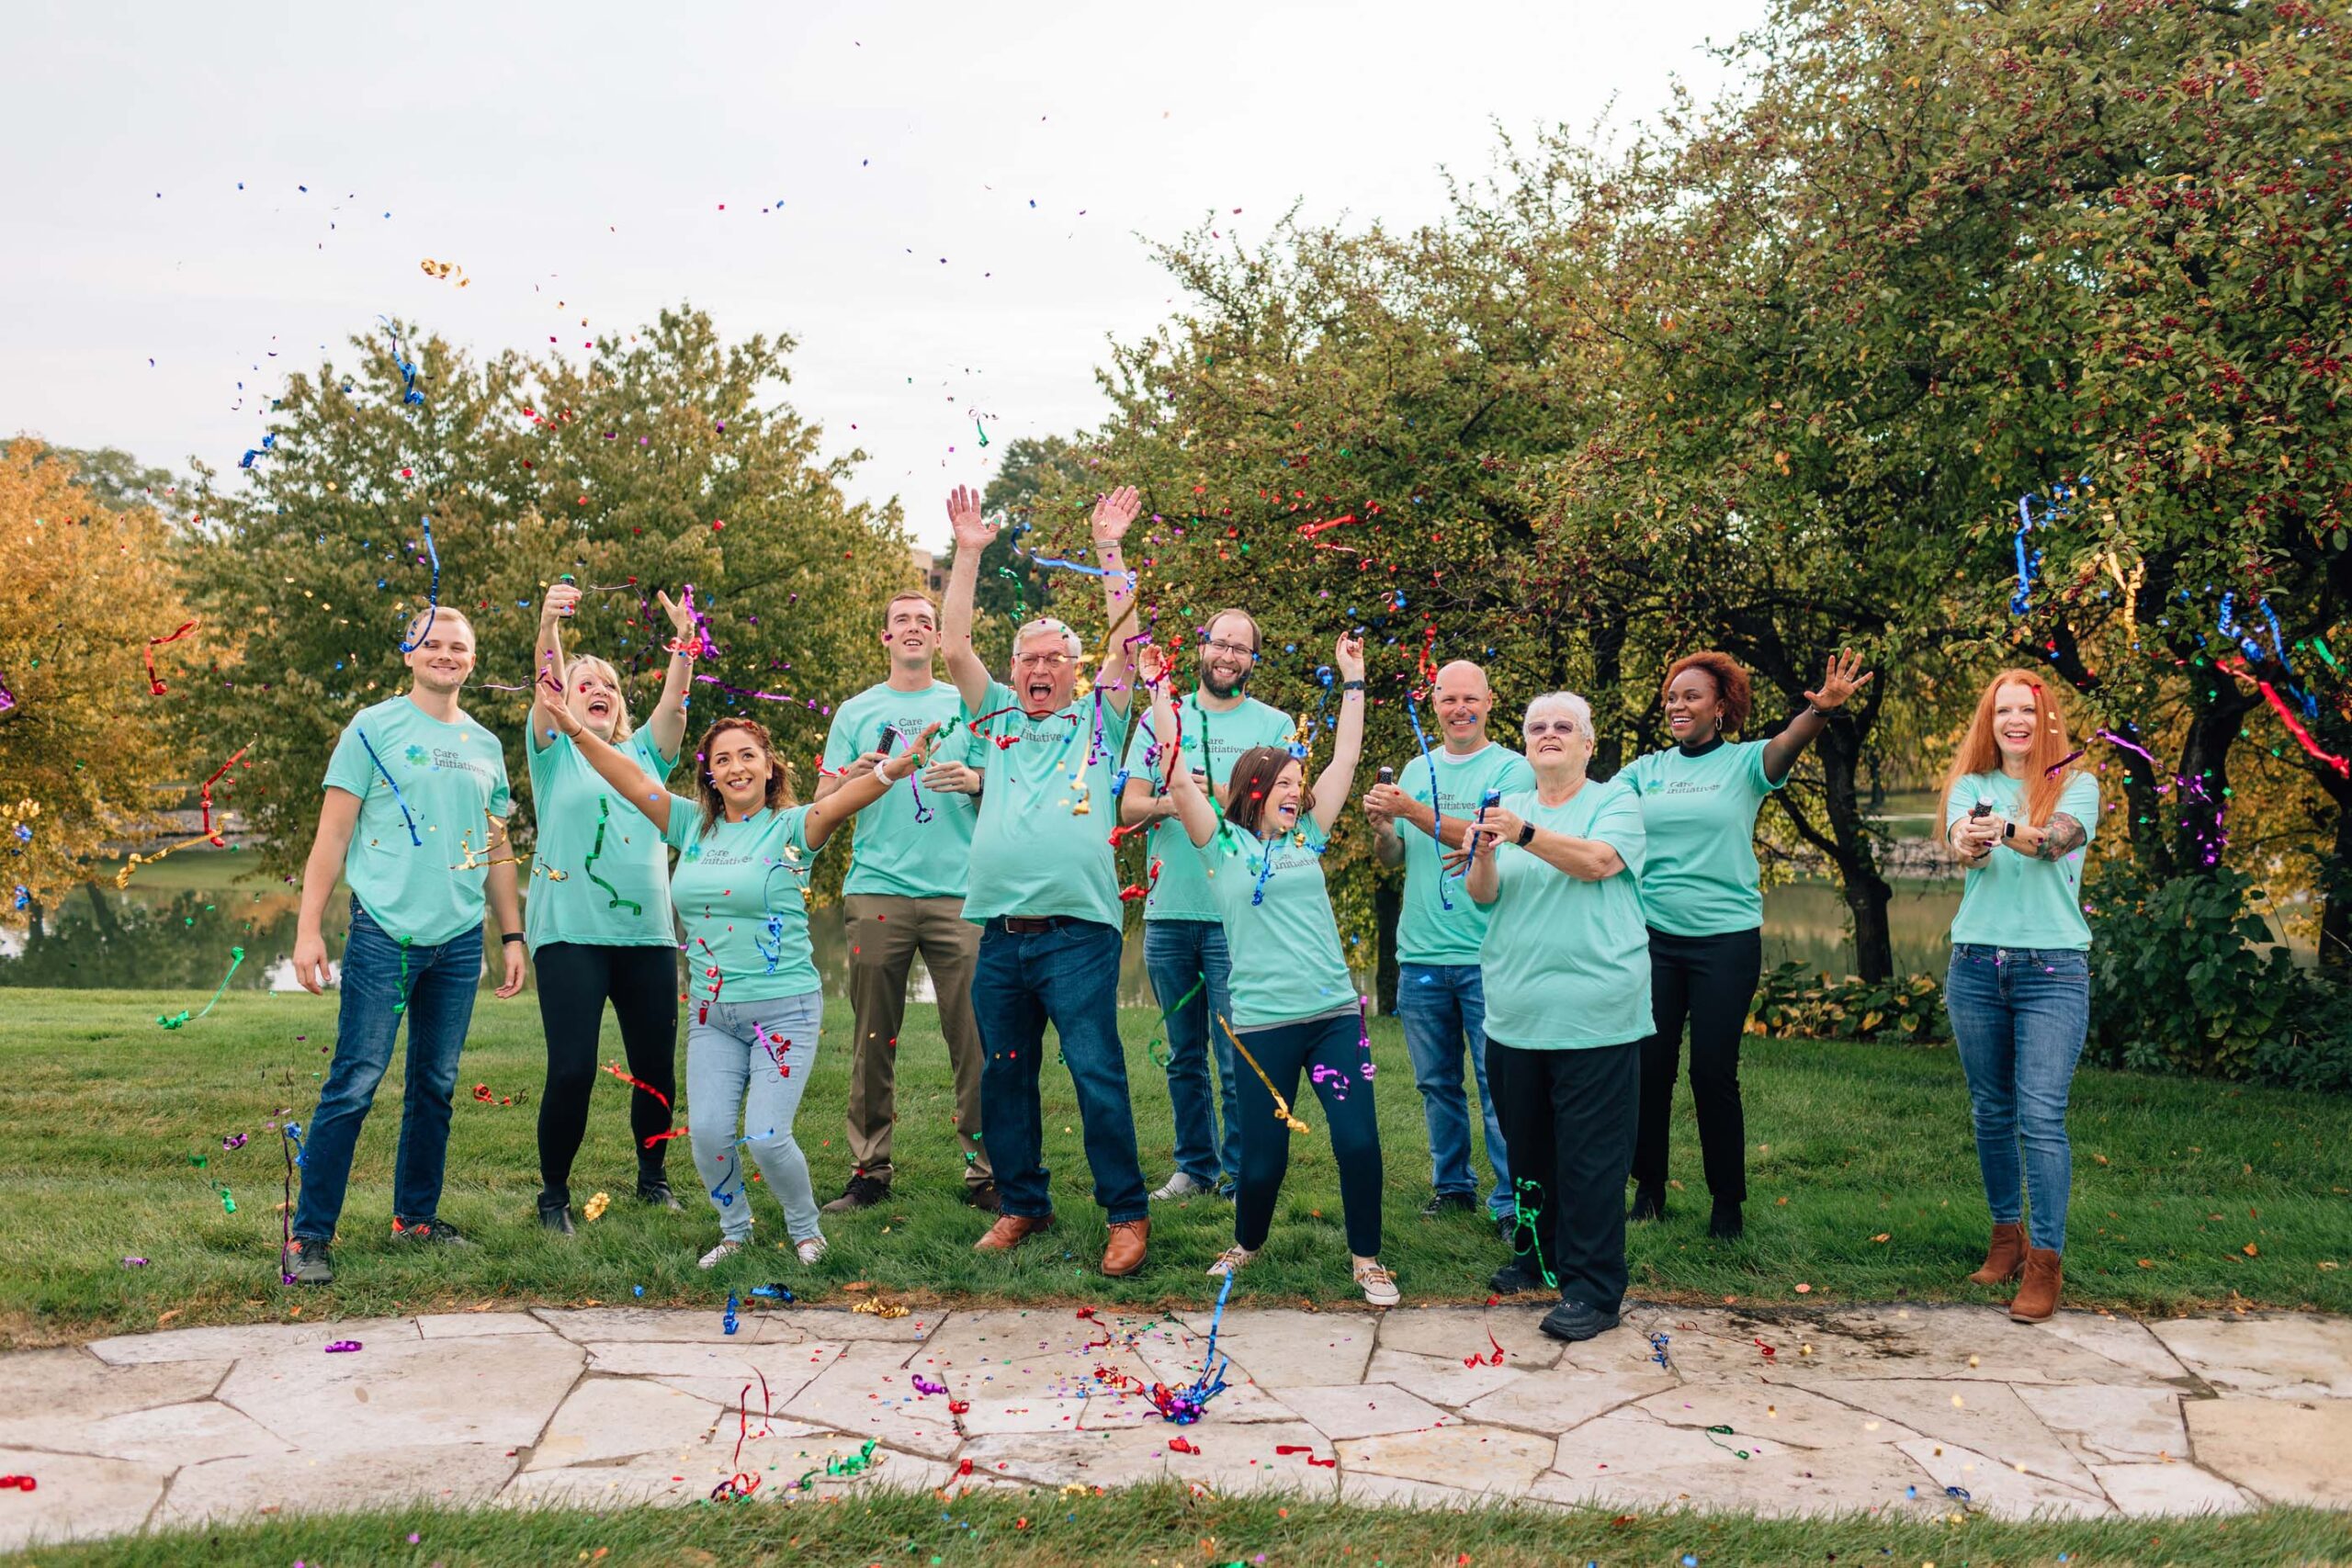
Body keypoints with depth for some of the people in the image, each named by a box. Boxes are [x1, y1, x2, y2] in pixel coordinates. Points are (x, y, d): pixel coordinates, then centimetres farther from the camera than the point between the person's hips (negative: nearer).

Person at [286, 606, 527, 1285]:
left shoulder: (486, 746, 15)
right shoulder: (373, 729, 1)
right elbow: (332, 835, -2)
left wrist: (512, 935, 14)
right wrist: (308, 929, -9)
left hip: (460, 940, 5)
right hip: (385, 932, -5)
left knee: (436, 1087, 10)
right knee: (353, 1085, -7)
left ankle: (416, 1217, 22)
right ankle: (310, 1234, -1)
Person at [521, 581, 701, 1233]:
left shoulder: (644, 754, 15)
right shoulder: (556, 754, 8)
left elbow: (673, 702, -2)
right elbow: (543, 690, -10)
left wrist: (685, 642, -19)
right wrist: (549, 628, -28)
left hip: (647, 934, 3)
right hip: (570, 933, -3)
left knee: (656, 1066, 5)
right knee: (572, 1070, -10)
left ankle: (653, 1174, 26)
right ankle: (554, 1191, 9)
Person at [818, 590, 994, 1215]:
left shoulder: (968, 705, 13)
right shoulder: (856, 712, 14)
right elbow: (822, 802, 12)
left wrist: (973, 780, -10)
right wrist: (854, 777, -8)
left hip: (958, 892, -1)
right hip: (876, 892, 1)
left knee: (975, 1038, -5)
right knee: (873, 1040, 3)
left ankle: (984, 1171, 2)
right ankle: (869, 1170, 11)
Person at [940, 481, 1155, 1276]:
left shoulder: (1097, 720, 9)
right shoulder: (999, 717, 17)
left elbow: (1123, 640, 1)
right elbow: (955, 647, 10)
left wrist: (1109, 550, -1)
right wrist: (969, 554, 7)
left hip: (1078, 931, -4)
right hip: (1000, 933, 4)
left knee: (1098, 1072, -5)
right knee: (1005, 1075, 11)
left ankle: (1127, 1213, 4)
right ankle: (1021, 1203, 25)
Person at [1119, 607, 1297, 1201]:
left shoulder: (1272, 724, 6)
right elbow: (1129, 806, 4)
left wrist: (1208, 794, -20)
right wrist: (1165, 803, -17)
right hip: (1168, 913, 3)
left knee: (1239, 1058, -3)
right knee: (1184, 1057, 12)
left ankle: (1240, 1173, 9)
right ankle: (1195, 1165, 23)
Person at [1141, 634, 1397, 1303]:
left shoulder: (1308, 837, 12)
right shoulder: (1223, 845, 2)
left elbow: (1344, 762, 12)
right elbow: (1179, 778, -6)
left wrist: (1353, 681, 13)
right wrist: (1160, 693, -5)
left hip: (1335, 1012, 3)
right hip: (1262, 1022, -3)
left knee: (1358, 1140, -4)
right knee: (1263, 1158, 2)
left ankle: (1366, 1258, 16)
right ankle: (1247, 1242, 32)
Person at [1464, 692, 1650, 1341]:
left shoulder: (1615, 800, 2)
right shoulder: (1508, 809, 13)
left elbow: (1596, 861, -17)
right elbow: (1484, 895, 2)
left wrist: (1525, 835, -30)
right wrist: (1483, 856, -19)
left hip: (1594, 1013, -5)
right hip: (1515, 1013, 5)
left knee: (1591, 1157, -4)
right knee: (1526, 1146, 15)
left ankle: (1592, 1290, 3)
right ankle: (1536, 1254, 32)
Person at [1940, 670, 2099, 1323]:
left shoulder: (2076, 786, 2)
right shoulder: (1971, 787, 8)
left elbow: (2055, 839, -19)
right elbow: (1962, 843, -13)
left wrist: (2003, 830, -41)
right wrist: (1968, 844, -38)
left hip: (2053, 968, -3)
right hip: (1976, 967, 3)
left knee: (2041, 1117, -9)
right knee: (1991, 1112, 11)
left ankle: (2046, 1261, -5)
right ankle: (2007, 1234, 26)